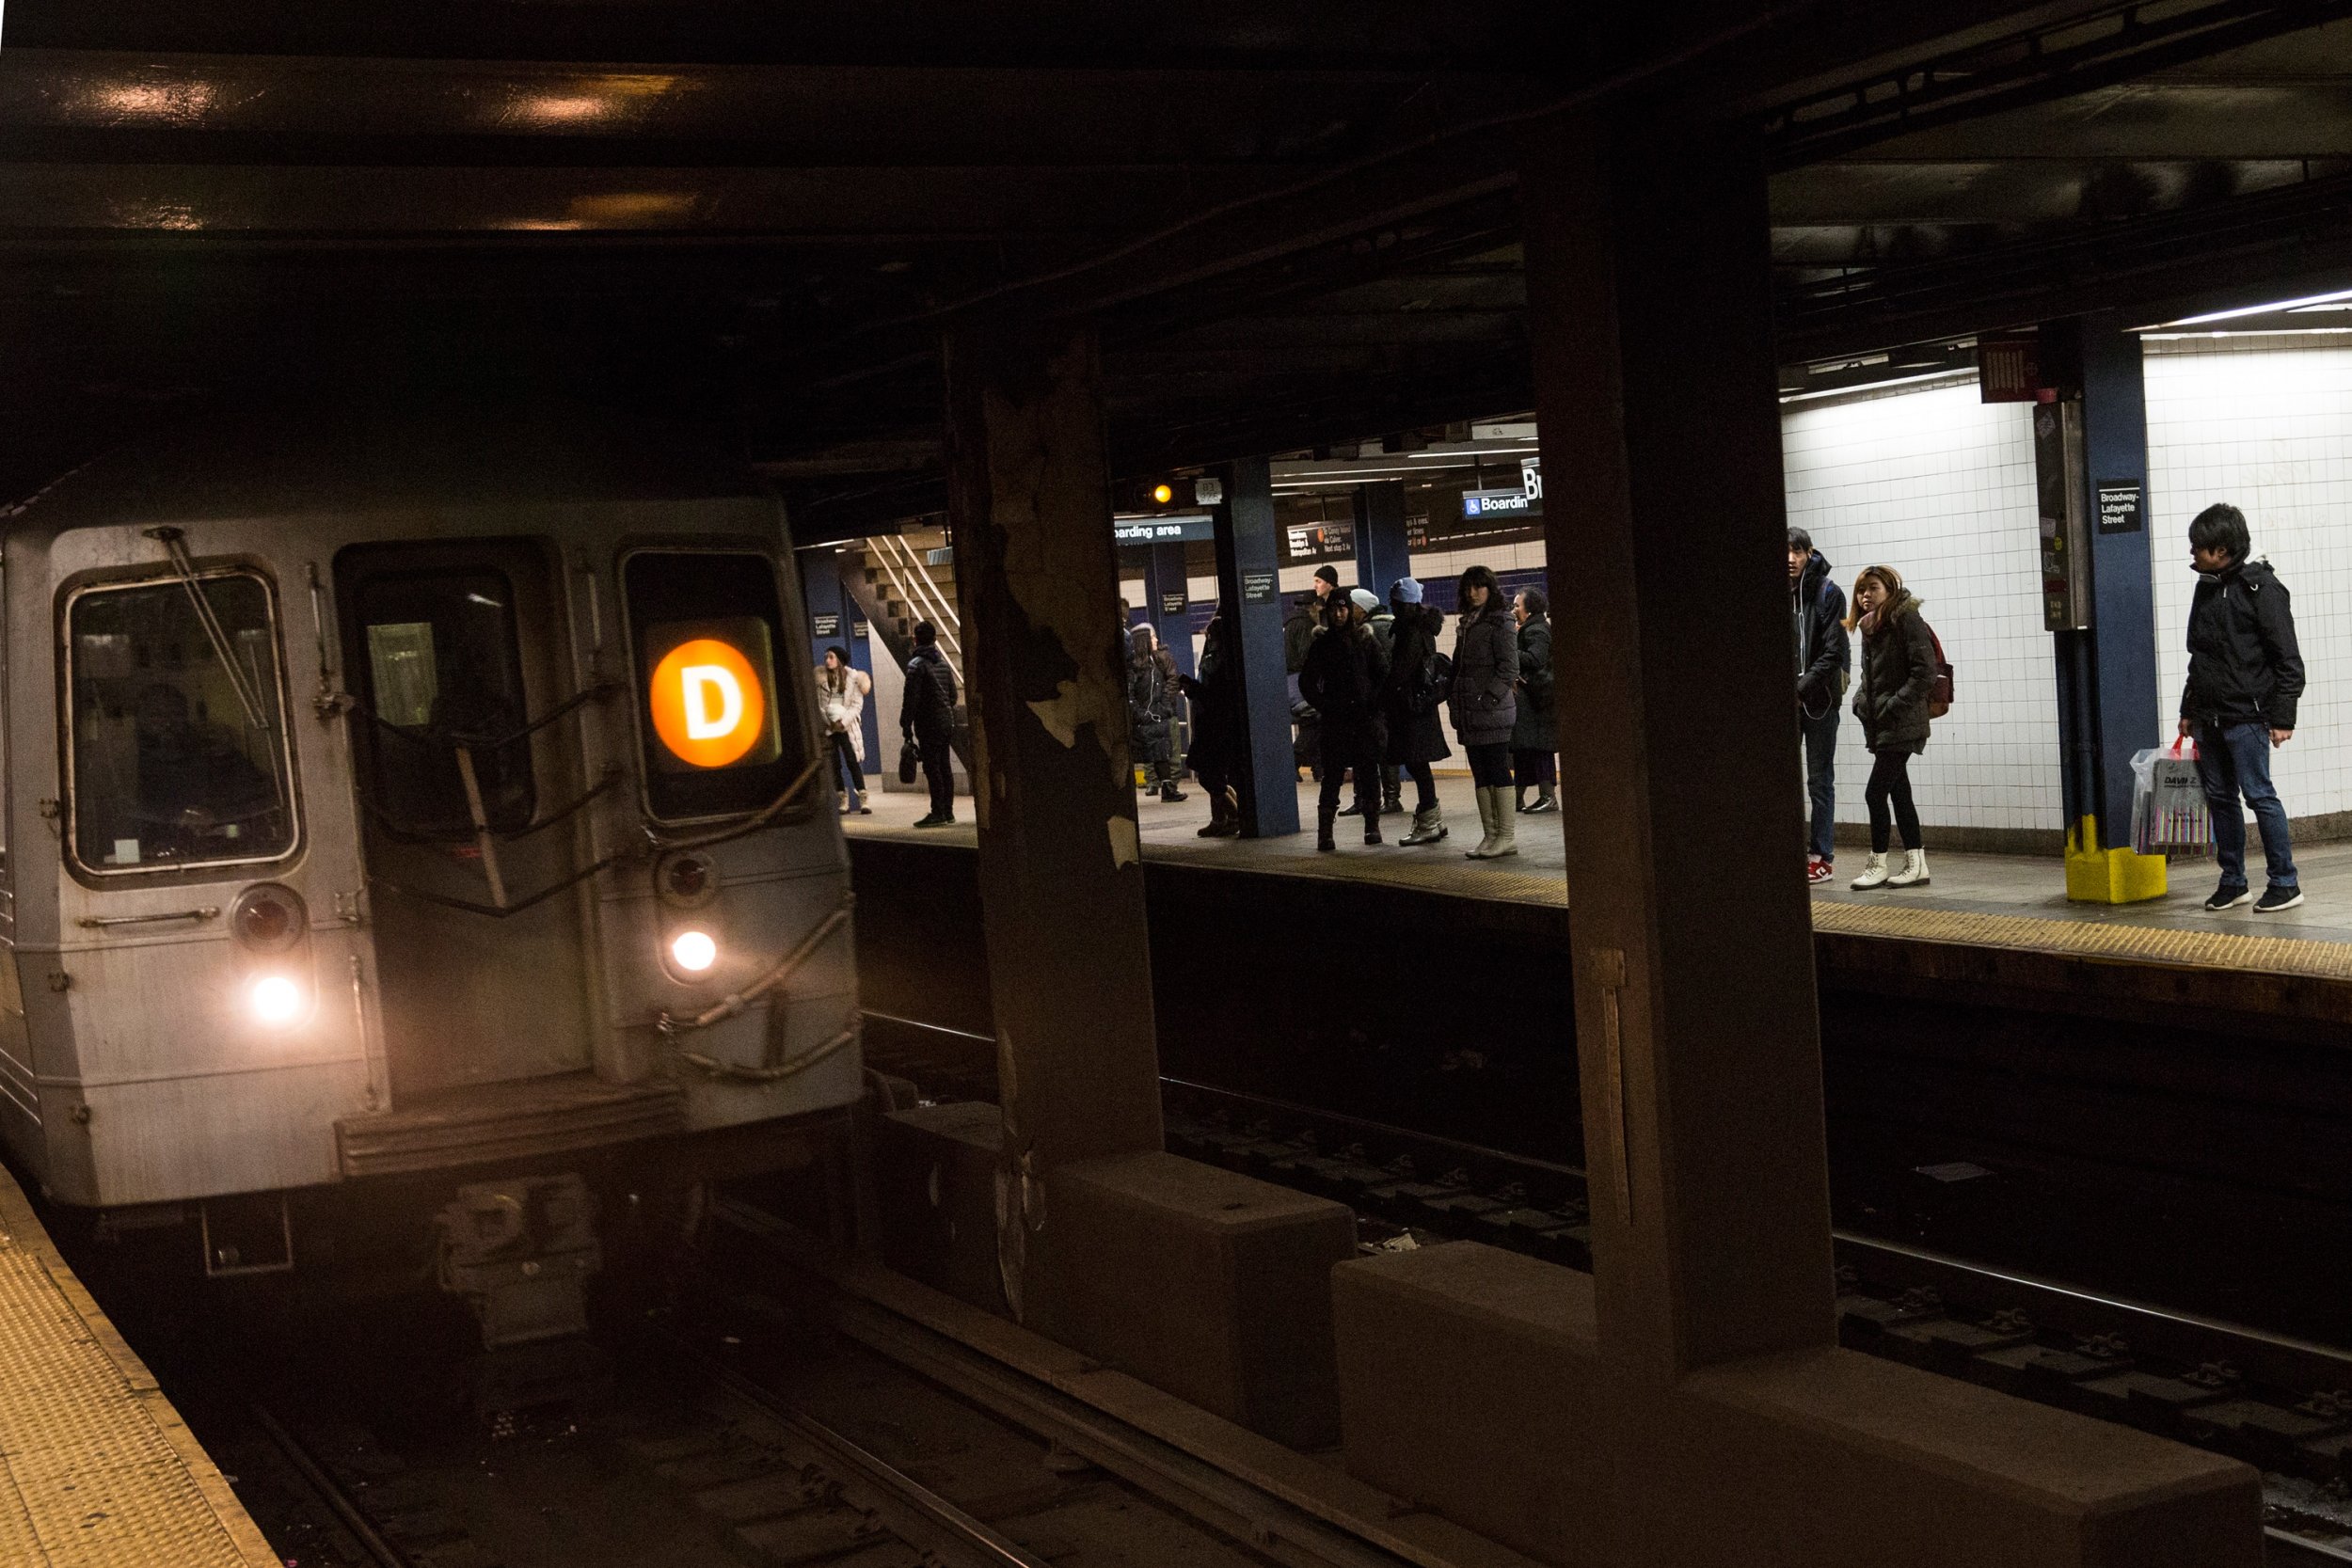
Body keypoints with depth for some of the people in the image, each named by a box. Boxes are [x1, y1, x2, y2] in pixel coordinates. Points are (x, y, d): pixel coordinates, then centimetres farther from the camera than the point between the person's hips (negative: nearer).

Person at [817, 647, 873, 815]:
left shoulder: (852, 677, 1)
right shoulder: (821, 678, 5)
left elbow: (857, 704, -1)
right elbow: (817, 704, 3)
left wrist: (843, 721, -11)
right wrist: (828, 722, -8)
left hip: (846, 726, -2)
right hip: (828, 726, 2)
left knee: (852, 761, -10)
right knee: (834, 764, 0)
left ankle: (863, 800, -10)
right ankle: (844, 801, 5)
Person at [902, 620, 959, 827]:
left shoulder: (916, 665, -10)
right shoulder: (943, 662, 13)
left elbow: (911, 698, -15)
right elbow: (953, 694, 17)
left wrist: (906, 724, -10)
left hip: (929, 725, -7)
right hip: (947, 722, 7)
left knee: (932, 768, -7)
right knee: (945, 767, 10)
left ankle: (938, 813, -9)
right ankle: (948, 811, 13)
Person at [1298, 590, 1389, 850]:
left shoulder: (1365, 640, 6)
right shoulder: (1322, 645, 8)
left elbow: (1384, 673, 5)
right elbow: (1306, 682, 10)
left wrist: (1374, 702, -5)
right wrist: (1323, 706, -1)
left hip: (1366, 719, 0)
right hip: (1335, 722, 0)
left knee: (1369, 773, 2)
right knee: (1332, 775, -4)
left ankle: (1372, 826, 10)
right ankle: (1324, 832, -5)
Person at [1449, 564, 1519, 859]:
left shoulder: (1500, 622, -5)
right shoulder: (1465, 624, 18)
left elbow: (1509, 668, -11)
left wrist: (1488, 697, -17)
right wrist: (1454, 698, 11)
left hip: (1492, 711, -8)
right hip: (1468, 711, 8)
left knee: (1497, 771, -6)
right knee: (1480, 775, 8)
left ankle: (1507, 836, -3)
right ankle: (1491, 835, 12)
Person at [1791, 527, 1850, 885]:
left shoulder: (1828, 593, -5)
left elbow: (1833, 652, -10)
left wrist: (1802, 688, -16)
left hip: (1819, 699, -4)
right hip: (1786, 700, 4)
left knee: (1819, 780, 1)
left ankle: (1822, 857, 6)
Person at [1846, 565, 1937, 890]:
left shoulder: (1907, 620, -12)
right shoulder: (1870, 627, 13)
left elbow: (1925, 673, -18)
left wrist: (1893, 706, -19)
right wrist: (1861, 702, 5)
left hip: (1901, 726, -8)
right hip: (1880, 727, 8)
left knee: (1875, 792, -8)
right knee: (1899, 793, 10)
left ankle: (1878, 865, 3)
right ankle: (1916, 865, 14)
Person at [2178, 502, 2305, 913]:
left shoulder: (2261, 587, -10)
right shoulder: (2206, 587, 13)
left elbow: (2287, 657, -11)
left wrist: (2282, 716, -15)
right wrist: (2188, 709, 20)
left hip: (2246, 715, -8)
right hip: (2209, 717, 8)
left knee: (2258, 794, -7)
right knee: (2219, 797, 9)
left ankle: (2285, 883, 0)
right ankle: (2233, 882, 18)